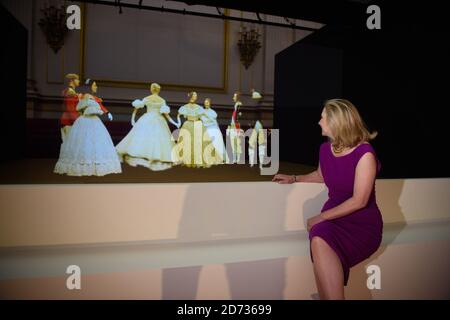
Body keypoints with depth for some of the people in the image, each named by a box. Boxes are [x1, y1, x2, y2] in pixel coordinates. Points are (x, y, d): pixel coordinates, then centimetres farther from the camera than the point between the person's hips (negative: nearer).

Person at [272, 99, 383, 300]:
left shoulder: (364, 154, -15)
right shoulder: (325, 149, 4)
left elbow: (359, 201, -17)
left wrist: (321, 217, -17)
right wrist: (293, 179, 28)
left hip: (362, 223, -5)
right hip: (334, 215, 5)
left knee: (320, 240, -36)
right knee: (319, 241, -33)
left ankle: (331, 295, -24)